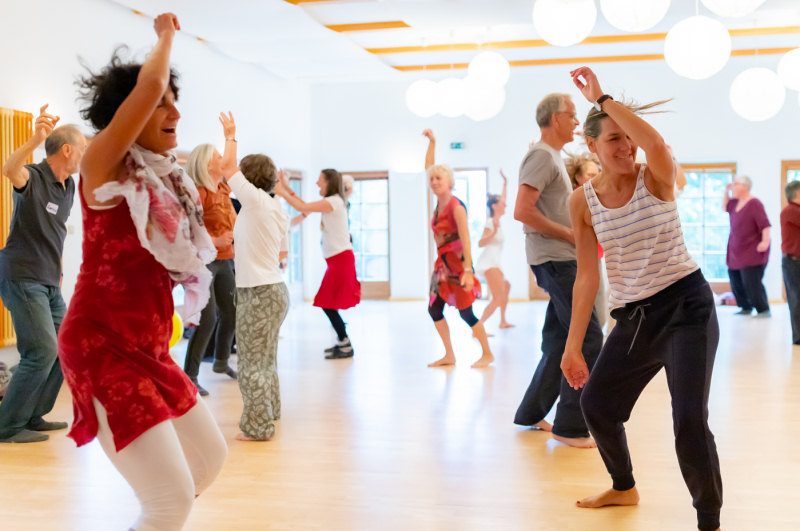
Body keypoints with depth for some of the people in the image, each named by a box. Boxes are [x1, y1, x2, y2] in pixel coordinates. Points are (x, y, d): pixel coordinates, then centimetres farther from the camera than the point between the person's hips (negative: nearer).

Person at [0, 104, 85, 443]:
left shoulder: (69, 186, 10)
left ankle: (33, 416, 23)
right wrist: (35, 139, -56)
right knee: (43, 351, -12)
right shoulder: (33, 178, -14)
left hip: (49, 282, 9)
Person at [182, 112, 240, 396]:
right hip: (202, 261, -8)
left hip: (224, 260, 9)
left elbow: (230, 164, 27)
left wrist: (231, 135, 28)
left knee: (230, 312, 14)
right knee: (207, 318, -13)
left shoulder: (222, 187, 8)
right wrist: (212, 241, -26)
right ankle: (189, 376, -4)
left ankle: (221, 362, 35)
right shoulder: (198, 192, -16)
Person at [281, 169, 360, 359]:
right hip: (337, 259, 10)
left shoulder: (334, 202, -13)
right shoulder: (331, 203, 16)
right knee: (327, 303, 11)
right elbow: (305, 208, 18)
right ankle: (343, 342, 19)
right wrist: (288, 189, 15)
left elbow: (301, 207, -18)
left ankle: (346, 346, -1)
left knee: (327, 303, -7)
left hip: (341, 258, -10)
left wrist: (282, 192, -8)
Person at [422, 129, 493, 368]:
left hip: (457, 262, -8)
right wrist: (432, 142, 11)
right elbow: (429, 168, 14)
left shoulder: (456, 206, -17)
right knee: (434, 309, 7)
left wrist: (467, 270, -29)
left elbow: (465, 239, -23)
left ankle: (487, 354, 9)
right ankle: (449, 355, 17)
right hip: (443, 262, 8)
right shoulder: (440, 201, 4)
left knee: (465, 312, -5)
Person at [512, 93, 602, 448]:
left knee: (559, 339, 14)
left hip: (561, 259, 10)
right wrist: (570, 234, -15)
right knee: (588, 337, -10)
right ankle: (570, 426, -4)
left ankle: (531, 414, 23)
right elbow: (523, 211, -21)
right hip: (554, 259, -10)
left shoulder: (552, 157, 20)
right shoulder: (542, 155, -11)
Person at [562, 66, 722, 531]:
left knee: (689, 419, -17)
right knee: (596, 403, 14)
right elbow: (587, 275, -1)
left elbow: (657, 143, -36)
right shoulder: (583, 201, -2)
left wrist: (603, 98, -25)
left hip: (686, 306, -5)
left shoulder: (657, 178, -10)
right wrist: (574, 345, -3)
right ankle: (625, 488, 42)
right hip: (632, 318, 5)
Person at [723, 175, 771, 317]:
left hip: (752, 252, -9)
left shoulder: (754, 204, -15)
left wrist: (765, 241, -27)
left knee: (751, 282, -13)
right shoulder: (736, 203, 11)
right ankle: (746, 308, 20)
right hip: (736, 252, 9)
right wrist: (726, 192, 18)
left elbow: (765, 224, -19)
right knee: (736, 281, 9)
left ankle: (763, 310, -4)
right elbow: (725, 207, 32)